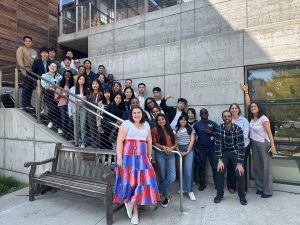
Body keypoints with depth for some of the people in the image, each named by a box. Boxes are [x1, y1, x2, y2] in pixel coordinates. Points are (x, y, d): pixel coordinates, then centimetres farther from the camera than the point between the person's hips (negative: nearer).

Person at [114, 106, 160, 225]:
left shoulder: (146, 125, 14)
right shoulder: (126, 123, -2)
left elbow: (149, 141, 19)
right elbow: (119, 141, -8)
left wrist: (149, 157, 16)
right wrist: (119, 158, -15)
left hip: (142, 158, 5)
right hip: (128, 157, -4)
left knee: (141, 180, 1)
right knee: (130, 180, -4)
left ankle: (134, 206, 18)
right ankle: (127, 200, 24)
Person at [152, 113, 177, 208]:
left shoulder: (171, 130, 14)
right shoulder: (155, 130, 2)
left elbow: (176, 143, 12)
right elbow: (154, 143, 0)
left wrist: (171, 148, -8)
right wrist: (163, 147, -14)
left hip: (171, 155, 3)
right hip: (160, 154, -3)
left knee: (172, 177, -8)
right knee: (163, 177, 3)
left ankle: (157, 191, 15)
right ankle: (165, 196, 27)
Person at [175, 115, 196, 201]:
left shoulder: (190, 129, 7)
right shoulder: (176, 129, 9)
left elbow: (192, 140, 0)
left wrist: (187, 151, -7)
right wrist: (178, 151, -5)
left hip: (189, 150, -2)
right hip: (179, 150, 2)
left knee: (188, 170, -9)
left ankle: (190, 191, -4)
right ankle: (182, 187, 19)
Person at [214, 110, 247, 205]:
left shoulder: (238, 129, -22)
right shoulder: (219, 128, -16)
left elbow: (241, 146, -23)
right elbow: (218, 144, -17)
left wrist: (239, 164, -25)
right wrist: (219, 160, -22)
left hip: (236, 152, -1)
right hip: (224, 152, 2)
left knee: (240, 172, -13)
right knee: (219, 170, -10)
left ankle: (242, 196, 9)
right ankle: (220, 194, 9)